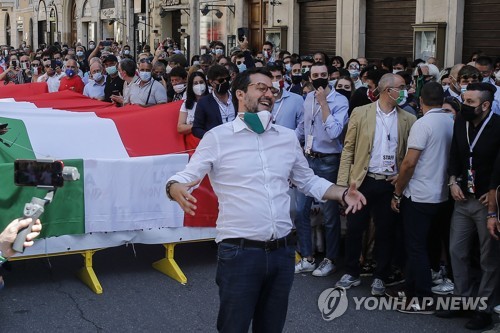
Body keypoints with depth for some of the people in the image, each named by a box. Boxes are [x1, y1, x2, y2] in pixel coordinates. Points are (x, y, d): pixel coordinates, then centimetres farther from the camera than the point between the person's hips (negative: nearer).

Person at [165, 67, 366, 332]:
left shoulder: (288, 138, 11)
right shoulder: (217, 137, -3)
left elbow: (308, 181, 19)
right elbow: (184, 177, -7)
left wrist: (343, 193, 2)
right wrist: (176, 188, -31)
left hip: (282, 251, 5)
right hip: (239, 252, -4)